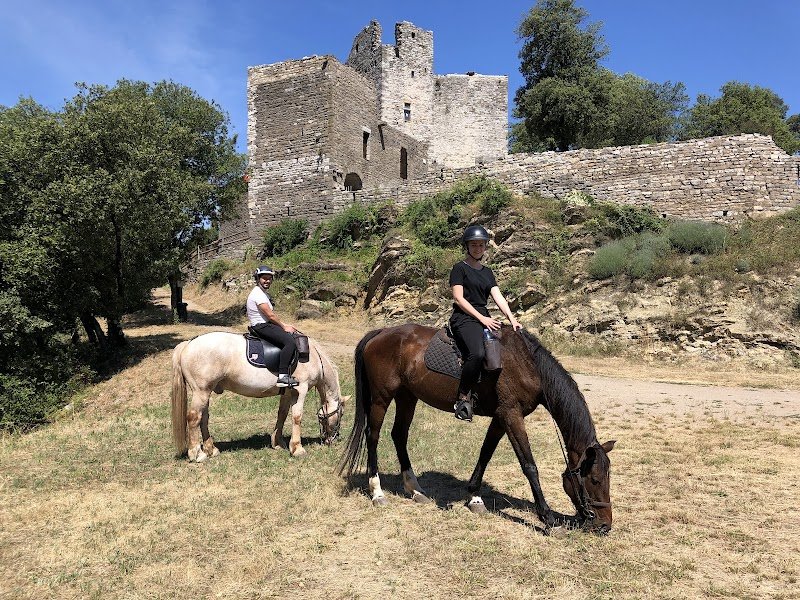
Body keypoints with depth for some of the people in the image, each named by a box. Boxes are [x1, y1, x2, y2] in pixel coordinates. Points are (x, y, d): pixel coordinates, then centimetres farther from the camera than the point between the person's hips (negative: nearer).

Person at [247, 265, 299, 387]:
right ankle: (282, 376, -30)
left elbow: (272, 314, 20)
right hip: (261, 327, -11)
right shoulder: (257, 293, -14)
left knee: (295, 335, 12)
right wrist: (284, 326, -8)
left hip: (266, 325, 11)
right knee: (290, 342, -27)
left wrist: (284, 325, 10)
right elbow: (270, 315, -17)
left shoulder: (263, 293, 20)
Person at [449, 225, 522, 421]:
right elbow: (458, 298, -7)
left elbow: (498, 297, 12)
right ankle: (463, 398, -21)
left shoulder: (487, 272, 22)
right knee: (477, 353, -33)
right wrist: (481, 318, -14)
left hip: (485, 318, 8)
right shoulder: (460, 268, 2)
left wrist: (512, 319, -4)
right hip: (464, 317, -8)